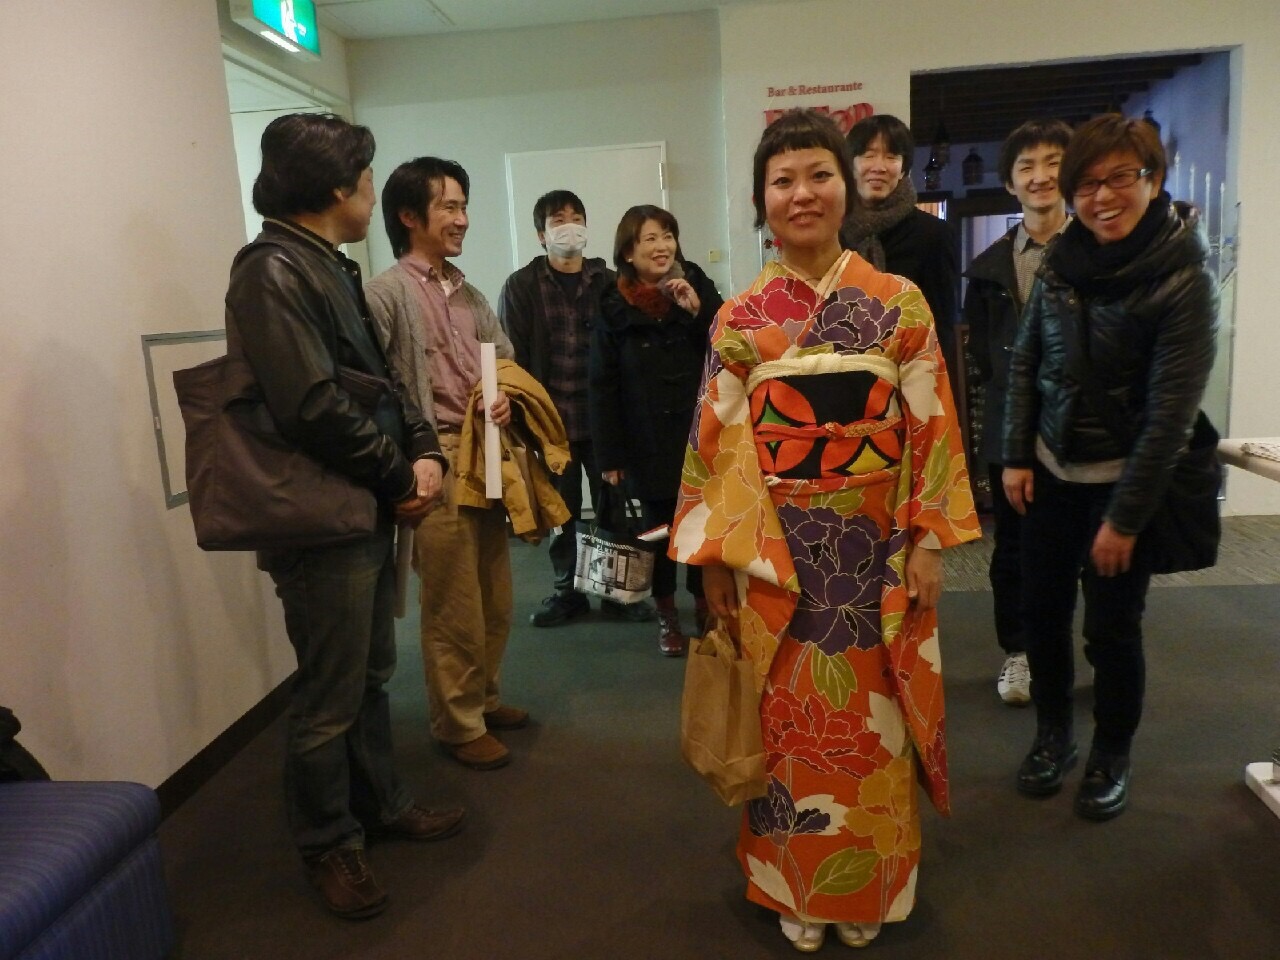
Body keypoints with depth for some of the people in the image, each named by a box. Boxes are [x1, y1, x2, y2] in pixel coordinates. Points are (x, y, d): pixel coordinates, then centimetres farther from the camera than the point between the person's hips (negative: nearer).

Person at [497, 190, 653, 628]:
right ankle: (567, 590, 26)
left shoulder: (609, 283, 6)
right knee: (562, 511, 11)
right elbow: (511, 357, -3)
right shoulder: (521, 287, 2)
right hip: (552, 420, -1)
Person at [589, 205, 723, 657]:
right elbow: (603, 385, -3)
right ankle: (667, 613, 26)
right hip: (647, 442, -1)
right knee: (658, 527, 9)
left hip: (701, 433, 1)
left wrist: (698, 311, -14)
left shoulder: (697, 287, 1)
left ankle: (704, 603, 28)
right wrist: (609, 454, -5)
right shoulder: (614, 308, -4)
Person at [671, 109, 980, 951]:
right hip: (777, 552, 0)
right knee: (791, 720, 11)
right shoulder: (739, 319, 1)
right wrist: (715, 557, 0)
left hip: (877, 547, 0)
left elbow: (933, 429, 0)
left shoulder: (900, 303, 0)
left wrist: (931, 542, -4)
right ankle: (796, 888, 33)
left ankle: (869, 886, 35)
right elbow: (718, 442, 1)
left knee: (871, 720, 11)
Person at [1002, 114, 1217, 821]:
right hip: (1050, 471, 4)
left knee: (1111, 628, 4)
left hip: (1125, 478, -4)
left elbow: (1171, 411, -17)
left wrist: (1124, 518, -17)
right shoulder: (1061, 260, -1)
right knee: (1041, 610, 9)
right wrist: (1016, 457, -1)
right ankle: (1053, 735, 32)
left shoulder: (1183, 279, -14)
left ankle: (1111, 757, 29)